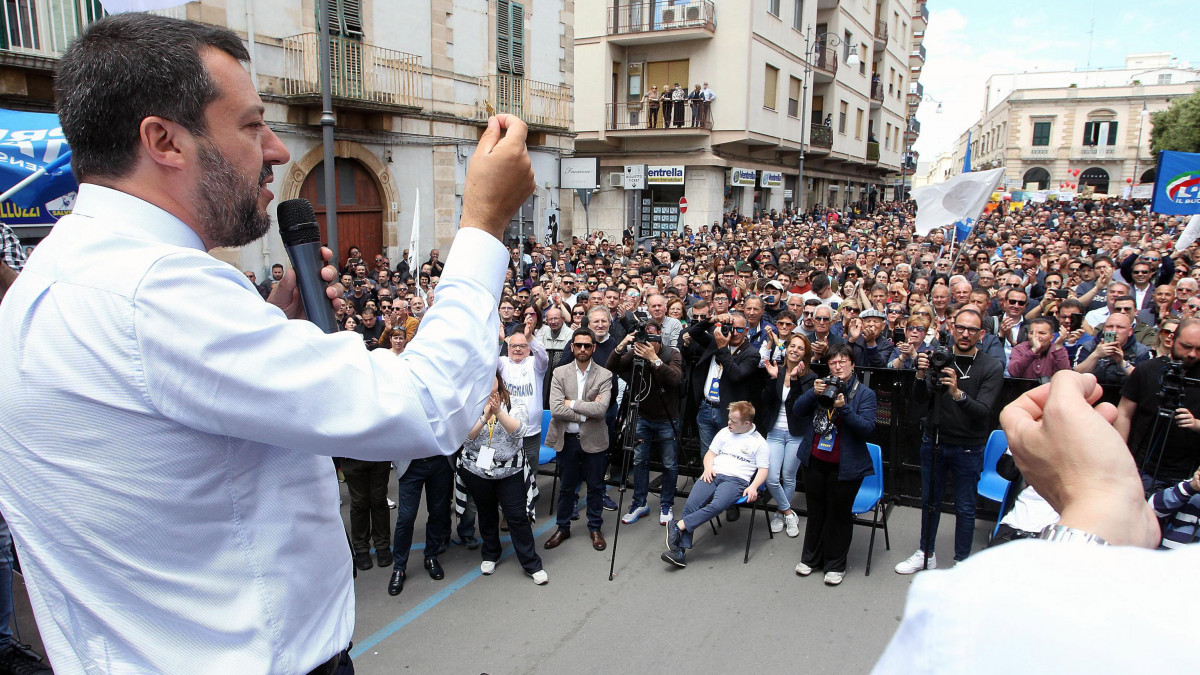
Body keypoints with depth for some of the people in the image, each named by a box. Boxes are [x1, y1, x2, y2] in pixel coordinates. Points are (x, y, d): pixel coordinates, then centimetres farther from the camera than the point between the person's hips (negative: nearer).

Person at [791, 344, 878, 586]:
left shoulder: (865, 394, -6)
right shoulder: (823, 386, 7)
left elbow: (867, 428, -16)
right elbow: (798, 409, -2)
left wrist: (844, 408, -28)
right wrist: (814, 393, -19)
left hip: (845, 466, -4)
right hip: (815, 461, 4)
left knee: (839, 514, 8)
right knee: (815, 511, 17)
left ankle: (835, 564, 24)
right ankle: (811, 558, 33)